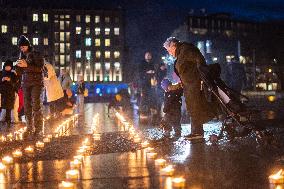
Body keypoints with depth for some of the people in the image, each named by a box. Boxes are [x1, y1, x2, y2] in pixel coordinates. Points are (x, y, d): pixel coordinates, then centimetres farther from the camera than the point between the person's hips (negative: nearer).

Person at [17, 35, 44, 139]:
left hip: (36, 82, -5)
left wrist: (27, 65, -23)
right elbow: (20, 71, 16)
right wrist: (19, 66, -6)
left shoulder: (36, 54, -3)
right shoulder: (22, 56, 14)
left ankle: (38, 129, -9)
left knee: (36, 105, -11)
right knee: (27, 107, 1)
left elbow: (40, 68, -13)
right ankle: (29, 128, 5)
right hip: (25, 83, 6)